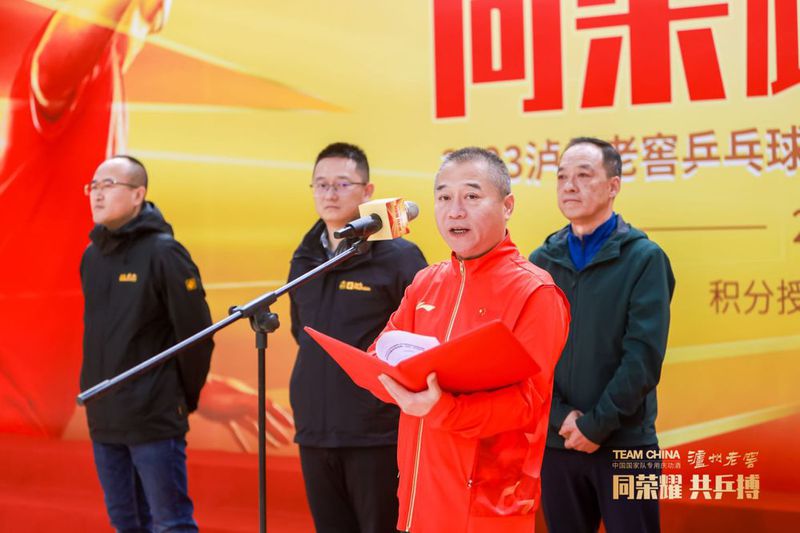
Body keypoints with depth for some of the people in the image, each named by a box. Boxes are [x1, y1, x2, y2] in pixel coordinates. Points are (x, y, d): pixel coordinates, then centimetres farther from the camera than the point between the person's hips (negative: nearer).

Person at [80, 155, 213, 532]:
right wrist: (95, 390, 13)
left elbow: (196, 332, -11)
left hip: (155, 419, -7)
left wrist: (184, 398, -3)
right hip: (103, 418, 7)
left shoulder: (164, 253, -11)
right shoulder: (91, 256, 9)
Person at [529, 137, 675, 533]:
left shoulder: (644, 258, -3)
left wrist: (597, 425, -14)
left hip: (624, 442, -3)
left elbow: (644, 355, -11)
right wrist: (560, 415, -12)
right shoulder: (541, 261, 7)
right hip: (556, 440, 3)